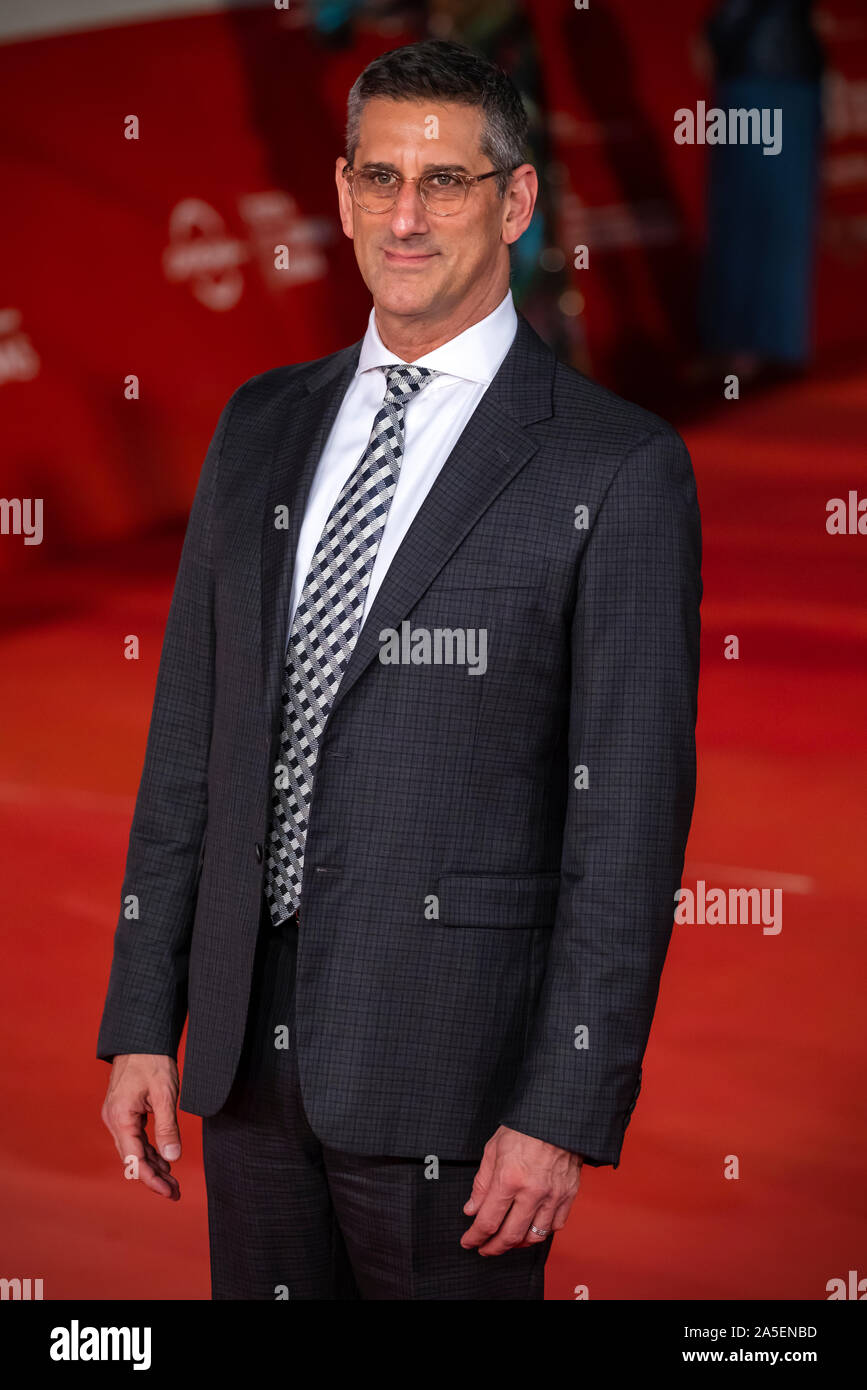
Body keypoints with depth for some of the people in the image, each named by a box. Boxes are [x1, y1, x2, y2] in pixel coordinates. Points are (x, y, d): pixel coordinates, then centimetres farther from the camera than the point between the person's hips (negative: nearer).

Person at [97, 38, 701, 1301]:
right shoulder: (262, 428, 10)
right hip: (251, 1048, 5)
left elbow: (630, 818, -10)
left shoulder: (618, 471, -7)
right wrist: (143, 1021, 8)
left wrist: (566, 1112, -14)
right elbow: (187, 734, 11)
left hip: (447, 1062, -5)